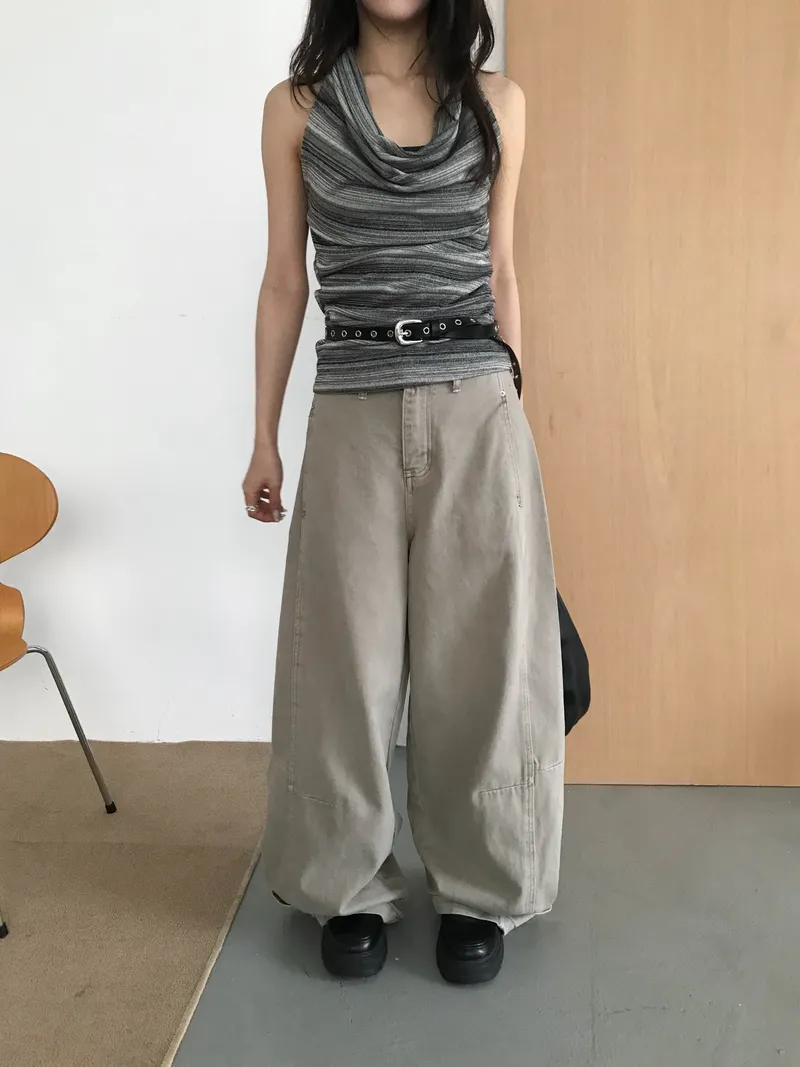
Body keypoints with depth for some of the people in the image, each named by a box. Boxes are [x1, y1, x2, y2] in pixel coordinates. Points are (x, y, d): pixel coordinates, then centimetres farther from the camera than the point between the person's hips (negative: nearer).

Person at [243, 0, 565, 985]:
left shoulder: (497, 101, 9)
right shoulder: (295, 106, 7)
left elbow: (499, 272, 12)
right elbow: (285, 281, 7)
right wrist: (263, 440, 6)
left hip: (475, 413, 1)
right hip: (352, 416, 0)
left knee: (477, 654, 5)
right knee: (348, 659, 5)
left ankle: (479, 891, 22)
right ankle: (351, 889, 23)